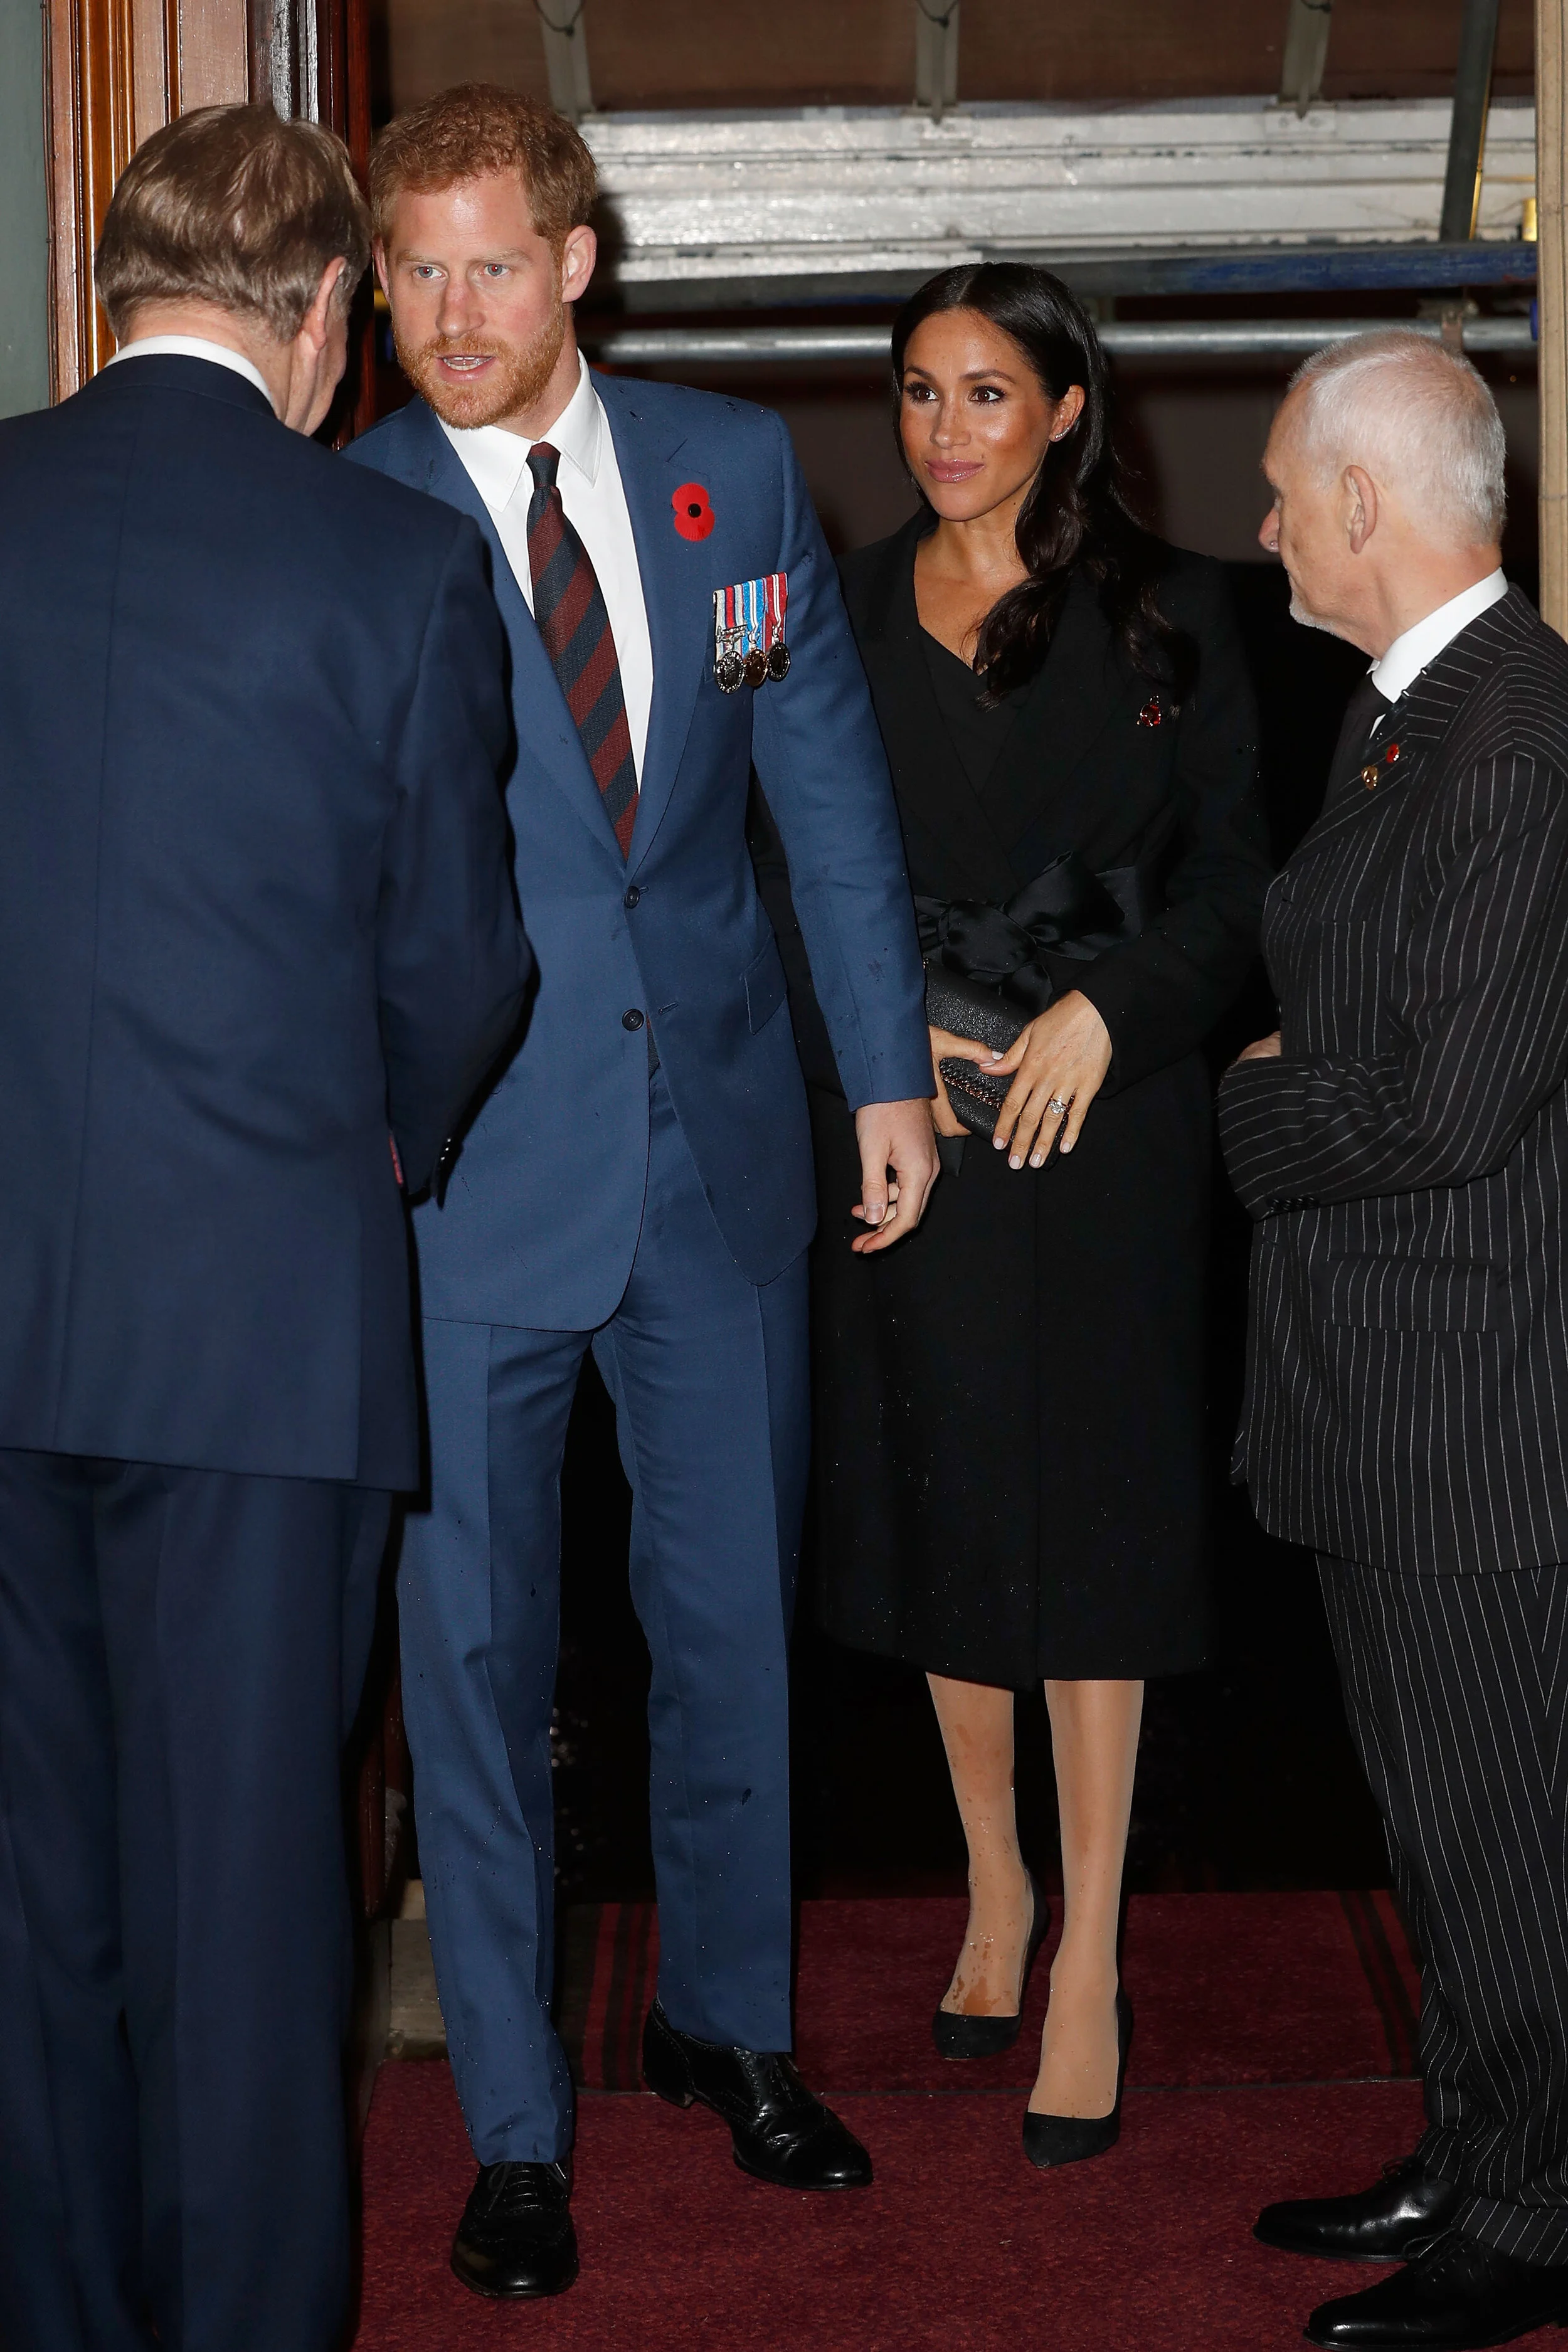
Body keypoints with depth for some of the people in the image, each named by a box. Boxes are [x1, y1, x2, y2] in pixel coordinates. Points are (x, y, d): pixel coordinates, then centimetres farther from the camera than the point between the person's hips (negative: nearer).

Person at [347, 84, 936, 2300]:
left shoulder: (739, 469, 3)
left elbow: (831, 783, 9)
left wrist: (891, 1072, 8)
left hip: (722, 1139, 3)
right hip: (476, 1170, -3)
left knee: (734, 1614, 15)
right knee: (477, 1650, 4)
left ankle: (728, 2017, 37)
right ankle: (514, 2131, 20)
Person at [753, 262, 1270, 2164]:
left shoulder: (1166, 616, 1)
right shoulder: (844, 616, 7)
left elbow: (1232, 878, 0)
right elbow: (785, 872, 7)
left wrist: (1106, 1011, -16)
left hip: (1102, 1108, -2)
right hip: (900, 1115, 3)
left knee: (1087, 1512, -1)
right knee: (939, 1499, 10)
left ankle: (1090, 1961, 7)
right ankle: (994, 1885, 28)